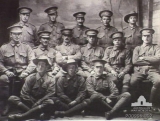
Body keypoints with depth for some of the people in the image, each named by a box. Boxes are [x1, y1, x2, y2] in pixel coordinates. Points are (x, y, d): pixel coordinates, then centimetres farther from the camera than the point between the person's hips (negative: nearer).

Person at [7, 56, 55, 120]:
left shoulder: (50, 79, 0)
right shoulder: (30, 78, 4)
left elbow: (49, 95, -10)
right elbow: (24, 94, 0)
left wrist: (38, 103, -21)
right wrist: (33, 103, -12)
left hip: (42, 103, -2)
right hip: (30, 103, 2)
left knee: (50, 103, -37)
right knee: (12, 98, -19)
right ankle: (36, 113, -35)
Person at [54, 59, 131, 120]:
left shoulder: (107, 79, 11)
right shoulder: (90, 79, 8)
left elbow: (115, 91, 1)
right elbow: (92, 92, -7)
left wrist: (108, 98, -16)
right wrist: (105, 98, -18)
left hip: (107, 103, 2)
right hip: (96, 104, -2)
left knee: (127, 95, -21)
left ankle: (111, 113, -39)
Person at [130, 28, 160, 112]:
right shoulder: (137, 48, 20)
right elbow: (134, 61, 2)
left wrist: (143, 58, -1)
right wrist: (151, 60, 0)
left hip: (152, 71, 0)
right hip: (139, 71, 0)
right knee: (131, 82, -33)